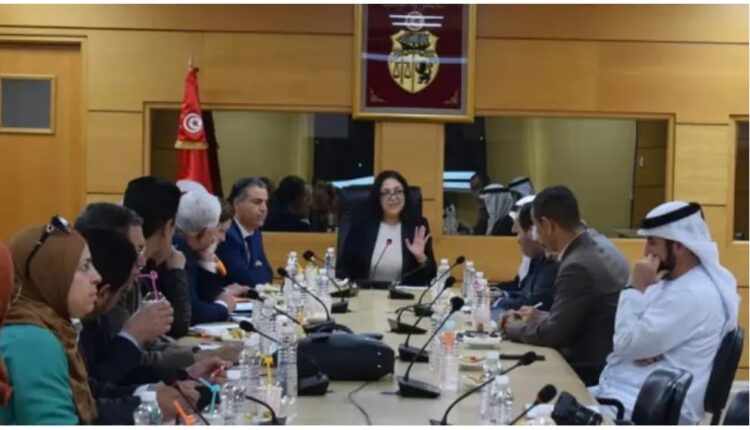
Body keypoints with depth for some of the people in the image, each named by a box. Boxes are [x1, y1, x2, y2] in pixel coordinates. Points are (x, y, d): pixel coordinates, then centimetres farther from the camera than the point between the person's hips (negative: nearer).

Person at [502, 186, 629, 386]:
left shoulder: (578, 266, -22)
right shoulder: (604, 251, 7)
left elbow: (552, 334, -16)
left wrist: (513, 327, 0)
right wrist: (540, 318, 14)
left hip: (590, 372, -8)